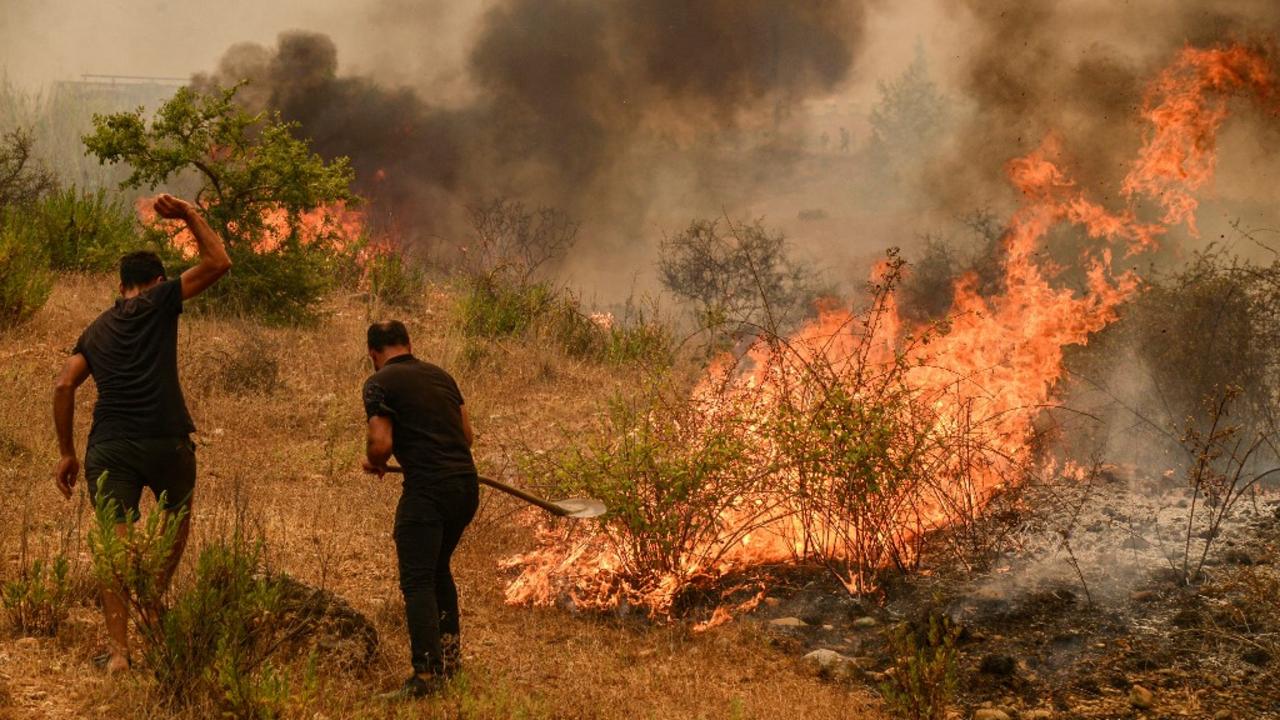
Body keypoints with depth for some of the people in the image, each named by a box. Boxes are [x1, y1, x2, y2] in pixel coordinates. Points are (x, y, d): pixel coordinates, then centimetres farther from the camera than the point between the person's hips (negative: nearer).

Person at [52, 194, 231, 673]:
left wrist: (67, 453, 12)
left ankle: (120, 648, -7)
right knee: (178, 517, 26)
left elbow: (63, 387, 7)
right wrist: (190, 216, 15)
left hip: (109, 448, 3)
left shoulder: (97, 329, 18)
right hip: (166, 441, -3)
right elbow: (218, 263, 4)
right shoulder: (159, 303, 6)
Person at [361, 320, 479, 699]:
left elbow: (381, 443, -13)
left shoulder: (379, 383, -4)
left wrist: (373, 463, 8)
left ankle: (427, 673, -12)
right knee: (438, 568, 24)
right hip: (466, 484, 7)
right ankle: (449, 650, 27)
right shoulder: (440, 375, 16)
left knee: (417, 580, -5)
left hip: (427, 488, -7)